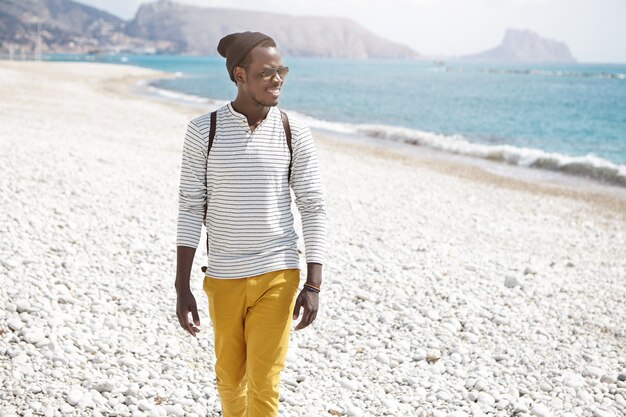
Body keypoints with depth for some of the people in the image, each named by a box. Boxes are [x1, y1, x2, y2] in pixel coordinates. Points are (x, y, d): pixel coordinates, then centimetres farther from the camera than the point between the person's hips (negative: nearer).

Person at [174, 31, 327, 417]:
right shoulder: (204, 131, -5)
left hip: (277, 274, -1)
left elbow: (314, 208, -1)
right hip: (223, 277, 1)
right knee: (230, 378, 15)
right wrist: (182, 287, -6)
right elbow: (191, 209, -3)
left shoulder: (295, 133, -4)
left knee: (264, 385, -2)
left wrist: (314, 285, -6)